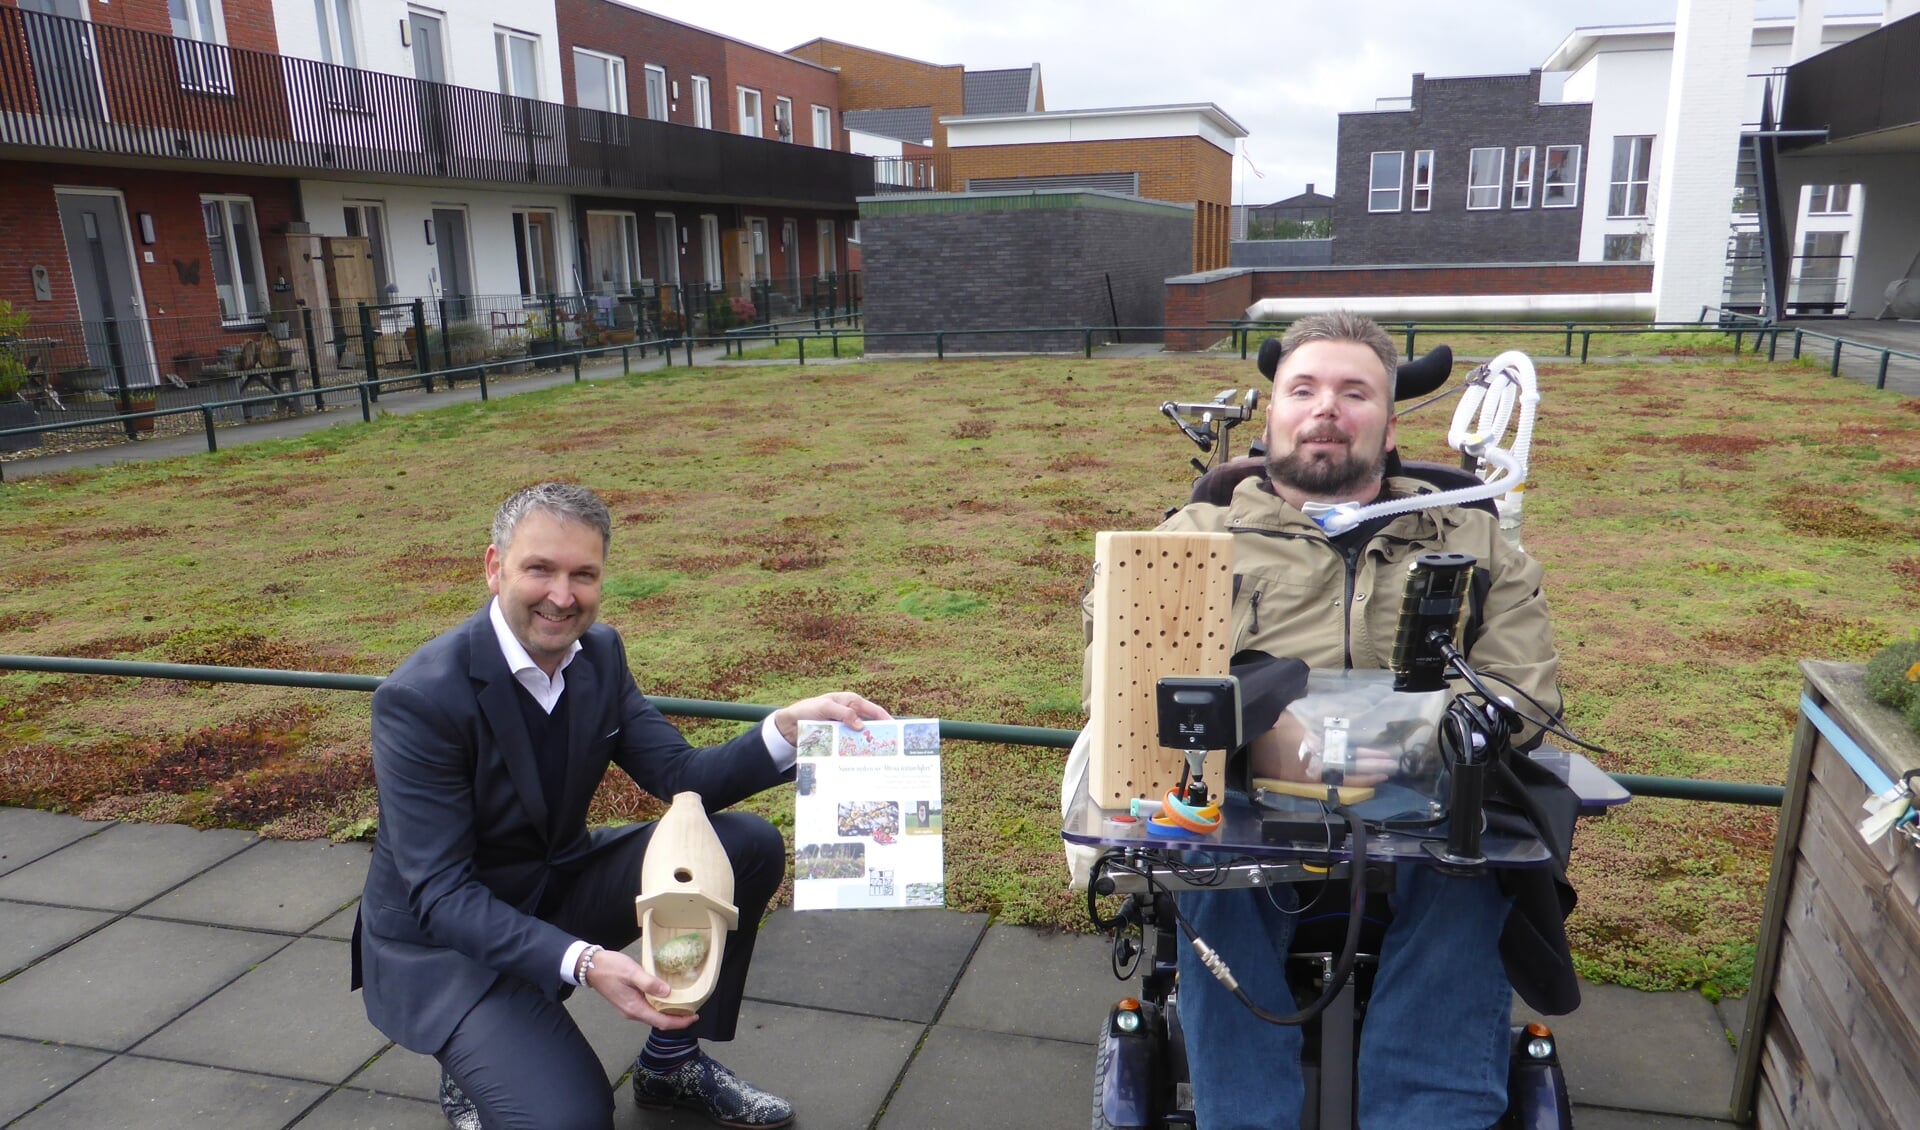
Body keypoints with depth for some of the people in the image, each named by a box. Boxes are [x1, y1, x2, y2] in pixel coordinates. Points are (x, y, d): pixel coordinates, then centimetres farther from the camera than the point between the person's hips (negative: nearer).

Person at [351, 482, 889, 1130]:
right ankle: (474, 1072, 9)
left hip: (558, 889, 6)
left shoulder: (599, 652, -6)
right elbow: (439, 895, -26)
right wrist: (582, 962, -39)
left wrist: (788, 727, -23)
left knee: (749, 846, -10)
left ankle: (671, 1060, 8)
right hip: (441, 941, -6)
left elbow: (678, 776, -7)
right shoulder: (420, 699, -26)